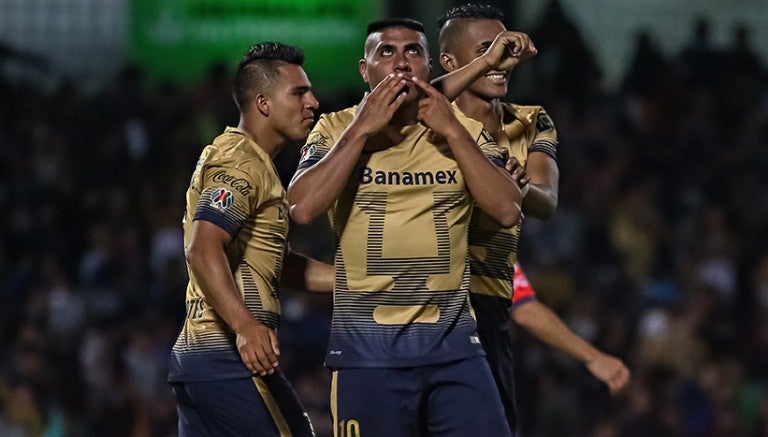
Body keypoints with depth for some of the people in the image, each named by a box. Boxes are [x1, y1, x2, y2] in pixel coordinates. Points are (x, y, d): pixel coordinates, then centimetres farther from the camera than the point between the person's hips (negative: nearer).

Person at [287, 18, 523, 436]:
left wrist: (453, 132, -8)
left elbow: (507, 210, -5)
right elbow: (303, 207, -13)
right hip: (366, 347, -2)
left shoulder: (462, 131, 8)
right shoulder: (336, 130, 3)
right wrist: (361, 128, -12)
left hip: (452, 342, 2)